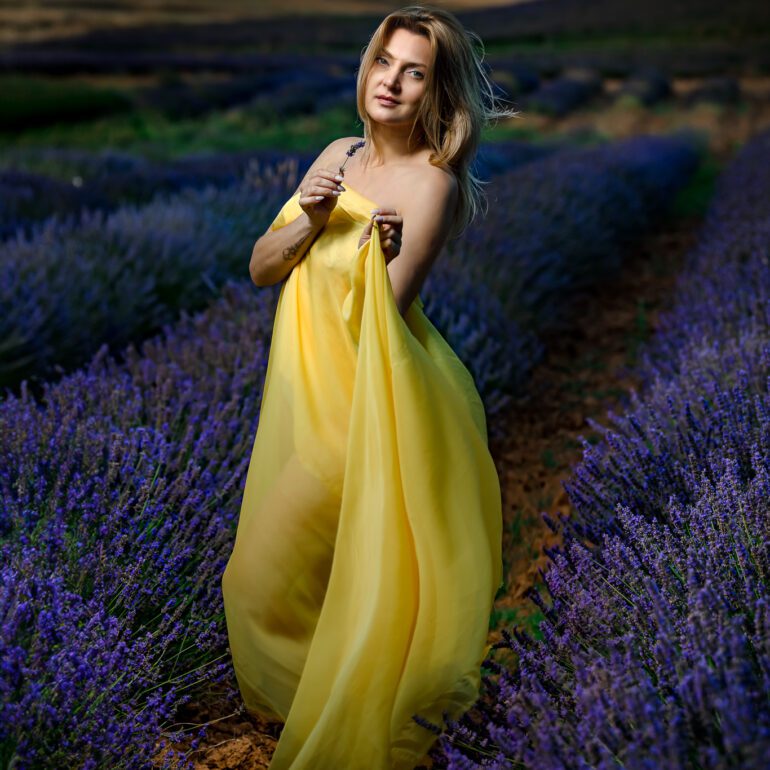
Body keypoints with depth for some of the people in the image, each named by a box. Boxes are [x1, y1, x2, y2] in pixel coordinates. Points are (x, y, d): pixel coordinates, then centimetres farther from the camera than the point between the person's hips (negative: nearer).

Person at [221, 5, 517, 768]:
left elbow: (381, 322, -19)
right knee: (274, 553, 22)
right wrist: (308, 222, -12)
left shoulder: (432, 183, -17)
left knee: (269, 573, 3)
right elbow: (260, 267, 3)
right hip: (304, 386, 7)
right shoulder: (340, 155, 5)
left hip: (364, 402, -7)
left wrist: (383, 256, -33)